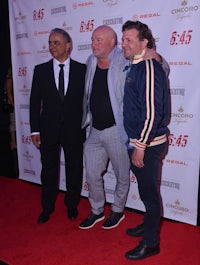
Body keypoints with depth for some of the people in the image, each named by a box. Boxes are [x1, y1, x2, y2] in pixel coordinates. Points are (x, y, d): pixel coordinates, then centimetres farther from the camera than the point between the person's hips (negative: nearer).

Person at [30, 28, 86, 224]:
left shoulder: (81, 69, -2)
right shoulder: (41, 70, 2)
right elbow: (35, 101, 1)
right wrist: (35, 130, -3)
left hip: (74, 129, -1)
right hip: (48, 129, 1)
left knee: (74, 169, 12)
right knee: (48, 169, 12)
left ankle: (72, 204, 32)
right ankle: (47, 207, 30)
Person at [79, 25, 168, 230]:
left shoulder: (125, 63, -12)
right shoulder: (91, 61, 5)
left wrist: (157, 58, -25)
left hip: (117, 131, -5)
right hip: (94, 131, 5)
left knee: (122, 175, 12)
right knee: (92, 176, 14)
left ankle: (118, 211, 35)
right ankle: (96, 211, 35)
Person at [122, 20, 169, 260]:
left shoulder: (149, 68, -18)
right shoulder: (135, 66, 10)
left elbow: (152, 112, -23)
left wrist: (140, 146, -20)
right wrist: (134, 142, 16)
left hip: (148, 144, -9)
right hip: (137, 141, 9)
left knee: (149, 192, 4)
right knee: (146, 189, 22)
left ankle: (150, 243, 20)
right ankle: (148, 224, 42)